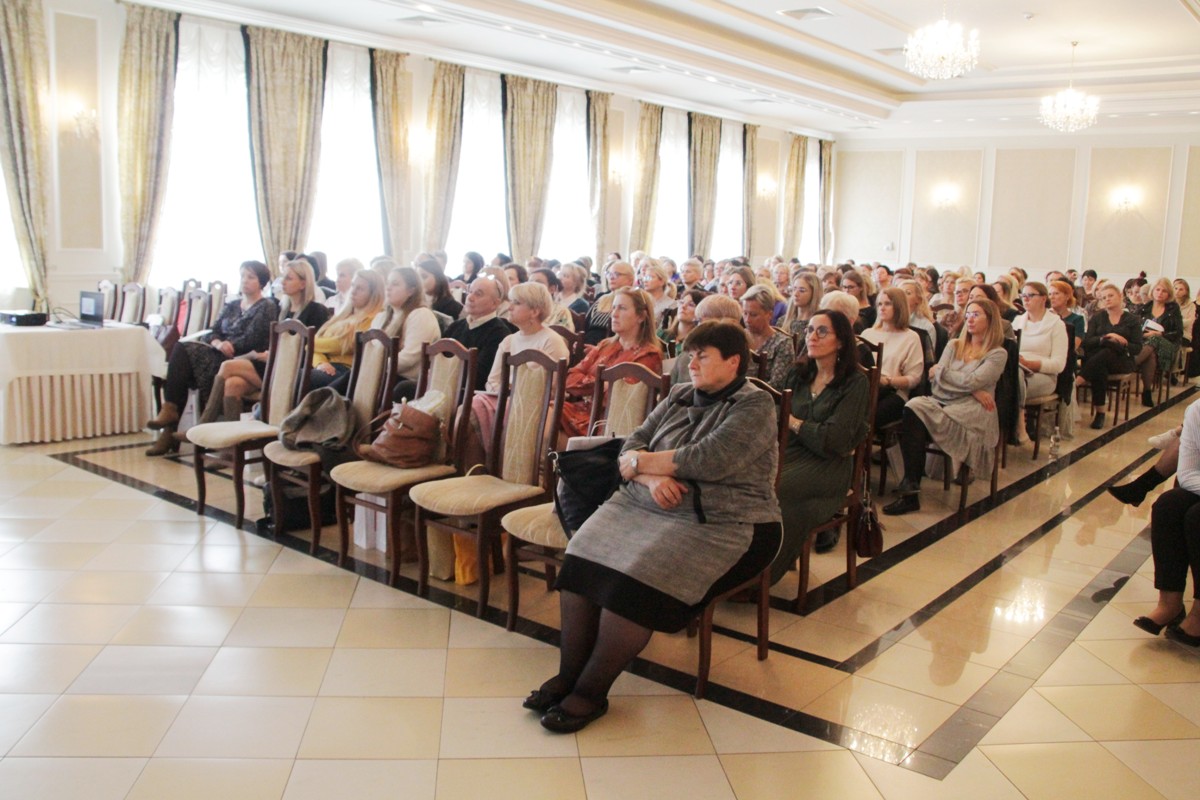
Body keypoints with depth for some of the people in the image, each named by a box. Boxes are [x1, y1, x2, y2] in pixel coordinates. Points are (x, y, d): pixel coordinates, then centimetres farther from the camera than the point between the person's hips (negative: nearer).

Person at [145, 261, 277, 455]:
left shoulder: (267, 307, 4)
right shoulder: (232, 305, 24)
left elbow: (251, 340, -8)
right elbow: (211, 333, 14)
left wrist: (226, 345, -12)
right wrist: (217, 343, -8)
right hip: (220, 357, 6)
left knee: (184, 349, -22)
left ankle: (170, 410, -18)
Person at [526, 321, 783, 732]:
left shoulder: (755, 405, -5)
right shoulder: (679, 395, 16)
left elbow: (709, 460, -18)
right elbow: (633, 443, 10)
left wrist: (642, 462, -6)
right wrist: (652, 477, -13)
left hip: (722, 526, -6)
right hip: (647, 505, 7)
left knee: (637, 576, -30)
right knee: (583, 555, -20)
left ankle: (592, 691, -15)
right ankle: (568, 674, -12)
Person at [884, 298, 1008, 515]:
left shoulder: (998, 354, 6)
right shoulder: (954, 345, 21)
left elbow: (972, 381, -10)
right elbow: (936, 382, 6)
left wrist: (939, 371, 1)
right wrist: (972, 390, -7)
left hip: (971, 412, -4)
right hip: (941, 402, 5)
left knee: (915, 415, -31)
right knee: (913, 406, -31)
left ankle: (911, 487, -25)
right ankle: (910, 491, -32)